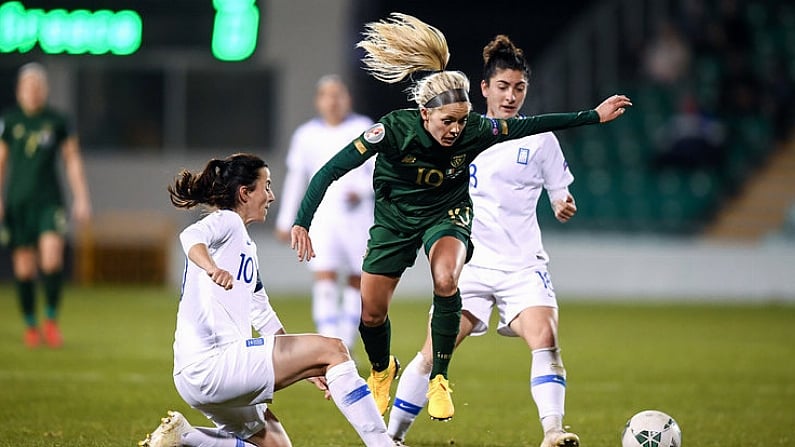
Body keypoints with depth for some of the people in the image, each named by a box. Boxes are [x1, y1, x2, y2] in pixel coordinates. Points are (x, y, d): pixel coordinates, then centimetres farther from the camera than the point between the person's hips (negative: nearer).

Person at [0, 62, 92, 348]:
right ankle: (31, 325, 15)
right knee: (24, 267, 0)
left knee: (52, 259, -17)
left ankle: (52, 319, 2)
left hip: (49, 201, -1)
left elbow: (72, 161, 9)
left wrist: (81, 199, 5)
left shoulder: (58, 121, 4)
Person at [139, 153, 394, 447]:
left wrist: (308, 369, 28)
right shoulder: (227, 221, -3)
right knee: (332, 350, -10)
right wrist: (211, 267, -48)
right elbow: (192, 236, -27)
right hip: (209, 363, -10)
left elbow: (263, 317, 30)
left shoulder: (246, 245, 25)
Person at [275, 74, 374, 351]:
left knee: (357, 281, 6)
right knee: (324, 280, -13)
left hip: (357, 216, 0)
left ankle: (346, 347, 20)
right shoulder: (306, 136, 8)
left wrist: (362, 190, -22)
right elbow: (295, 179, 15)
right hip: (322, 217, 0)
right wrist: (285, 221, 16)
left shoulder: (363, 129, 1)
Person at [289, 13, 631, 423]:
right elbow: (330, 171, -27)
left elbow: (529, 125, -13)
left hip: (446, 215, 0)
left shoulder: (474, 132, -25)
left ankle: (439, 380, -18)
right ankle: (382, 370, 42)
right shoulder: (393, 130, -30)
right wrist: (301, 223, -35)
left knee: (445, 279, -33)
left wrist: (595, 116, -12)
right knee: (371, 314, 5)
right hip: (395, 217, 0)